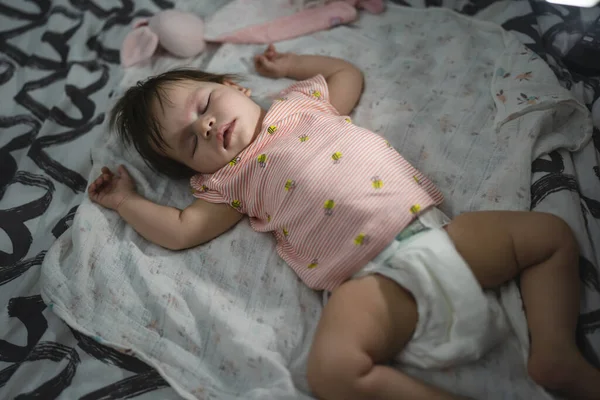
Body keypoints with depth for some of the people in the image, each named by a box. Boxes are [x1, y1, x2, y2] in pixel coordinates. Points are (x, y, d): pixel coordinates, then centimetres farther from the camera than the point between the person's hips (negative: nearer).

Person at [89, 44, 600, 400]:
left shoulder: (301, 102, 20)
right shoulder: (231, 180, 11)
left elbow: (347, 72, 37)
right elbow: (182, 230, 8)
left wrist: (292, 64, 36)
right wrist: (126, 199, 18)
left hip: (437, 231, 5)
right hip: (379, 277, -3)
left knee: (553, 233, 4)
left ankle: (555, 351, 5)